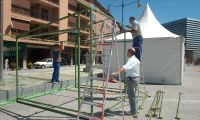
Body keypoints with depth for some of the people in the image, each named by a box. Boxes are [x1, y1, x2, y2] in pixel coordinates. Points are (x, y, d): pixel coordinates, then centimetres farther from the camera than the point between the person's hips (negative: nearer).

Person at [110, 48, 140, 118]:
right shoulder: (136, 60, 13)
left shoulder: (131, 60, -20)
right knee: (132, 95, 20)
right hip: (136, 78, 11)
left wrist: (116, 73, -49)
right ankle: (133, 110, 33)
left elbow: (124, 68, -38)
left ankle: (134, 112, 2)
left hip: (132, 79, -11)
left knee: (132, 95, -4)